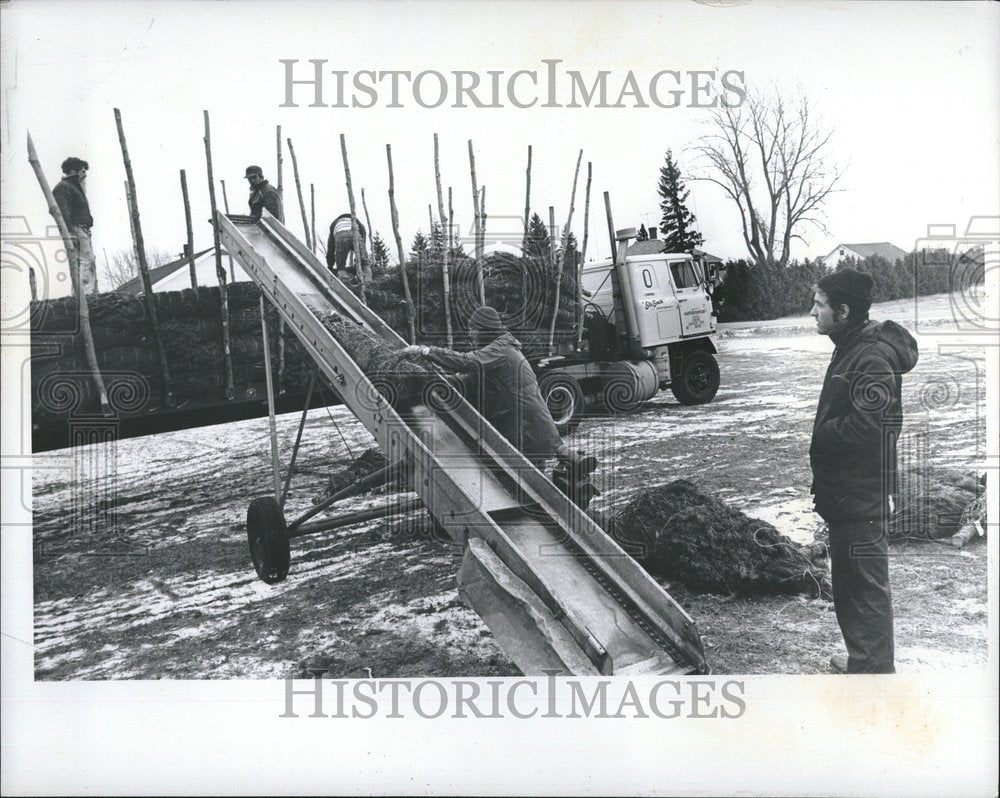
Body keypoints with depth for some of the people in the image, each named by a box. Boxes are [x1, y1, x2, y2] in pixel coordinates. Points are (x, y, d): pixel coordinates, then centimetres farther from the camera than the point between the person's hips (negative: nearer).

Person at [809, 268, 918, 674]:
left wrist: (814, 438, -17)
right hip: (845, 492, 10)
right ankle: (863, 659, 36)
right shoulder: (850, 348, 12)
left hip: (862, 498, -10)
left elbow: (864, 426, -31)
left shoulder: (872, 358, -21)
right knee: (847, 580, 21)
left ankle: (875, 667, 12)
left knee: (866, 586, 0)